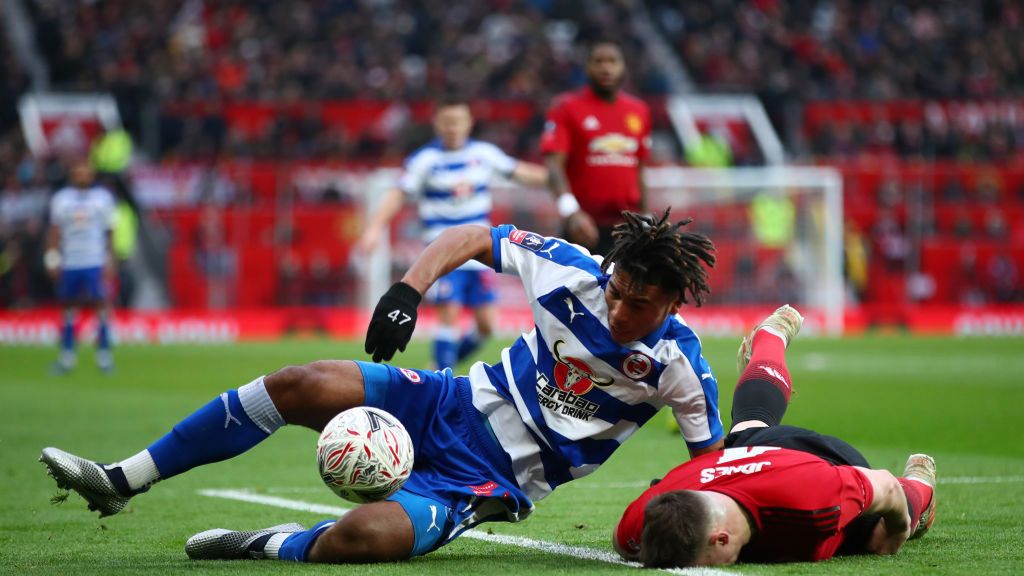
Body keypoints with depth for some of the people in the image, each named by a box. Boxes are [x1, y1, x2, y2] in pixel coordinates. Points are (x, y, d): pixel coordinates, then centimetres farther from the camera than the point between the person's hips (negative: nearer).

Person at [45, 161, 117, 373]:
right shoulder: (61, 199, 6)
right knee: (69, 306, 6)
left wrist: (108, 259, 2)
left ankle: (104, 353, 1)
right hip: (69, 262, 1)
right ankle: (67, 354, 13)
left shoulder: (103, 197, 5)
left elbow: (108, 232, 7)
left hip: (95, 262, -1)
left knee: (100, 304, -7)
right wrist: (53, 257, -1)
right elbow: (55, 230, 7)